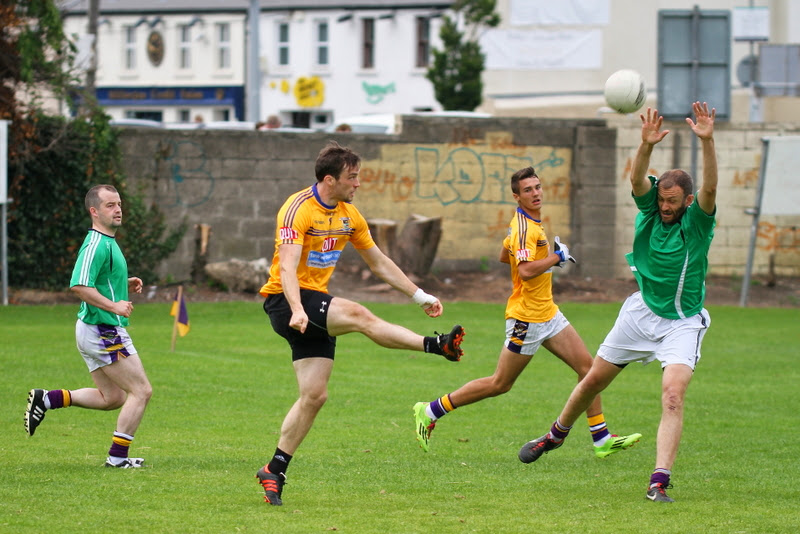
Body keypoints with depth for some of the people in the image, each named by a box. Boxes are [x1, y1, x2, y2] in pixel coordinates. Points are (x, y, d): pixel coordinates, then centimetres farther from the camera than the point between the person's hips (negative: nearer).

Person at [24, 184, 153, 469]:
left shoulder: (107, 242, 15)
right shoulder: (97, 245, -18)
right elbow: (79, 286, -28)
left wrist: (125, 284, 13)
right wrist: (113, 306, -27)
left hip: (94, 330, 10)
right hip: (105, 331, -10)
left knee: (112, 397, 16)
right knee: (141, 391, -4)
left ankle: (47, 399, 13)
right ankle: (118, 456, -1)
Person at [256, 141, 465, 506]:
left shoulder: (348, 214, 9)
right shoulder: (298, 209, -16)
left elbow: (379, 262, 19)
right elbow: (287, 267, -28)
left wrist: (420, 295, 17)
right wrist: (297, 310, -43)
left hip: (317, 303, 8)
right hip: (284, 300, -8)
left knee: (315, 395, 0)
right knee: (358, 314, -29)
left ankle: (275, 471, 5)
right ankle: (436, 345, -31)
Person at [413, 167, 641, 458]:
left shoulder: (527, 222, 11)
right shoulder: (525, 228, -20)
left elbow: (504, 257, 24)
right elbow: (526, 270, -33)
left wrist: (549, 253, 16)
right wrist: (557, 256, -20)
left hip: (547, 313, 9)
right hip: (527, 318, -9)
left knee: (586, 364, 2)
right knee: (500, 384, -1)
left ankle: (602, 439, 5)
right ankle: (430, 412, 9)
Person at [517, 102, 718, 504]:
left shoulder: (697, 222, -16)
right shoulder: (650, 208, -7)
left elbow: (709, 188, -35)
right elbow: (637, 179, -27)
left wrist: (707, 142, -50)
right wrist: (646, 145, -47)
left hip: (683, 321, -4)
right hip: (642, 310, 4)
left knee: (673, 395, -23)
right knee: (594, 380, 15)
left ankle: (659, 483, -26)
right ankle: (556, 435, 42)